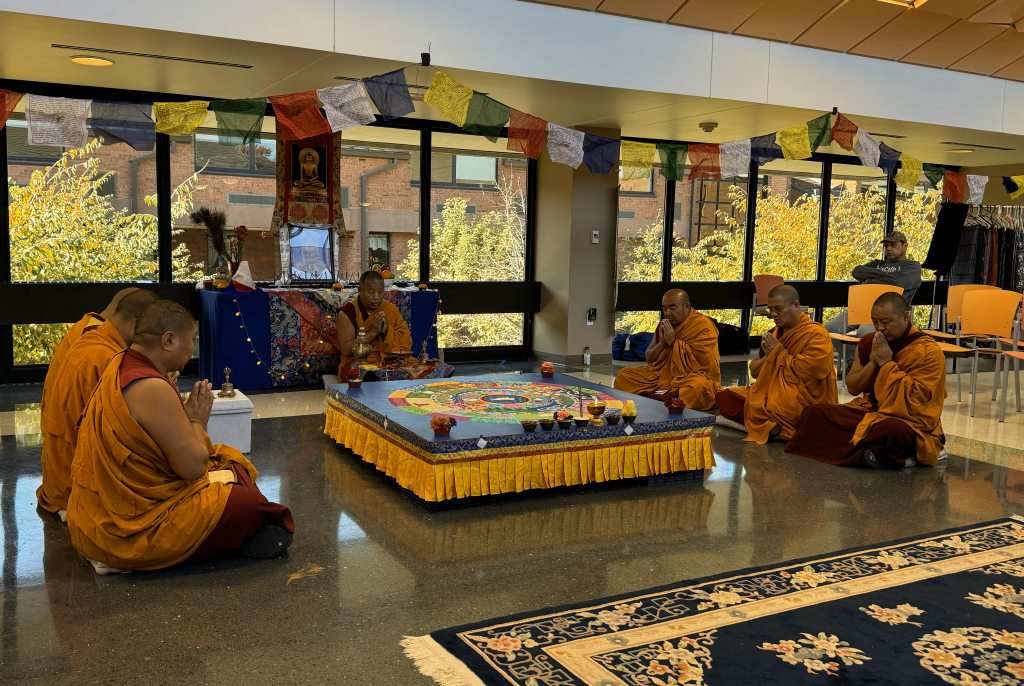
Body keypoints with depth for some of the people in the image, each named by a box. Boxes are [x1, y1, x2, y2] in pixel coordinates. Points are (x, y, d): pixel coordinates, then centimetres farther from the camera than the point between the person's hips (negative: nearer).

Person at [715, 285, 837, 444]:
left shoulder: (816, 335, -10)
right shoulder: (775, 333, 14)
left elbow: (809, 372, -23)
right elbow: (754, 371, 15)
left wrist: (778, 352, -12)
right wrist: (768, 356, -8)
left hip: (802, 400, -9)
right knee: (724, 397, -9)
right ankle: (772, 424, -14)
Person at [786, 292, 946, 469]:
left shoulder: (929, 351, -10)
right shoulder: (868, 342, 7)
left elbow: (916, 398, -20)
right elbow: (852, 387, 7)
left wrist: (887, 363, -17)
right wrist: (873, 362, -9)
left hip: (910, 422, -8)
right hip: (870, 411, 8)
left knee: (890, 430, -45)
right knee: (814, 413, -13)